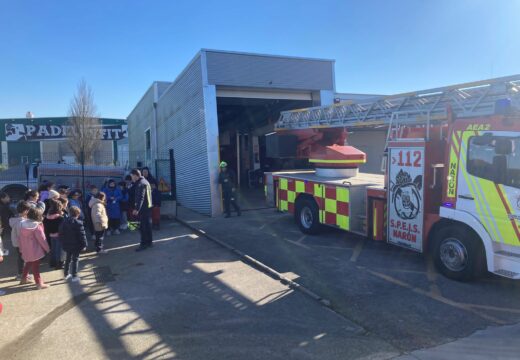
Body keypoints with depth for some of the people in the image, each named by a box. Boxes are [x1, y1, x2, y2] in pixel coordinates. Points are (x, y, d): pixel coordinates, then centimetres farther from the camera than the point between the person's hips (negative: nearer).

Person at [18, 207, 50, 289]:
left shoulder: (22, 224, 1)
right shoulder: (37, 226, -21)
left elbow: (20, 238, 9)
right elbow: (42, 239, -16)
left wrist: (21, 248, 19)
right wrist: (47, 248, -4)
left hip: (26, 250, 7)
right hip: (35, 250, -6)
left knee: (28, 264, 25)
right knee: (35, 266, 1)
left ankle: (24, 279, 37)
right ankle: (39, 283, 8)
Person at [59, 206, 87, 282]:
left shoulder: (64, 222, 2)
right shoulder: (78, 223, -18)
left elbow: (61, 234, 7)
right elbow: (82, 235, -17)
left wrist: (63, 243, 15)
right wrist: (84, 244, -9)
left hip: (67, 245, 6)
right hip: (76, 245, -5)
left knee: (68, 259, 21)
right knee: (75, 260, 4)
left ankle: (66, 274, 32)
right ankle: (74, 276, 6)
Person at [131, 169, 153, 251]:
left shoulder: (140, 184, -17)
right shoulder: (145, 181, 15)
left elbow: (141, 198, -26)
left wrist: (137, 209, -31)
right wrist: (137, 205, 27)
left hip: (143, 208, -10)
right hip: (148, 206, 10)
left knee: (143, 226, -5)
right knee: (148, 224, 15)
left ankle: (143, 244, -1)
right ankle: (149, 242, 23)